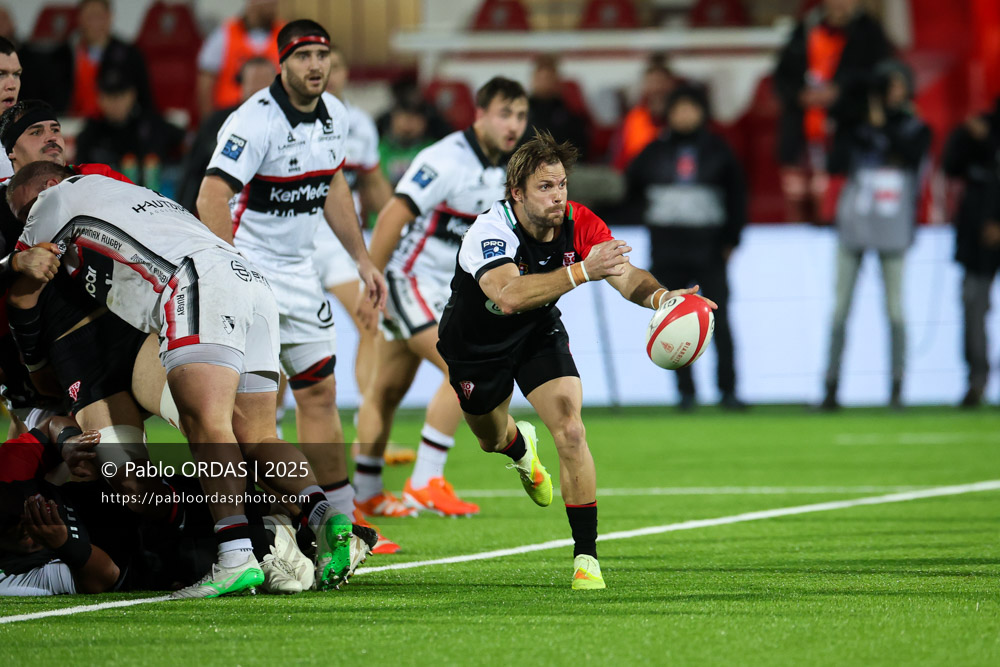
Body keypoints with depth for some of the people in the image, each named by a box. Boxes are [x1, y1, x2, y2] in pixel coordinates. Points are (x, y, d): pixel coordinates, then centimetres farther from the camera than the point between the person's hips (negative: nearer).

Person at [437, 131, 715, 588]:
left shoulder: (578, 224, -24)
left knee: (570, 431, -20)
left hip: (540, 333, 2)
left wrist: (660, 296, -55)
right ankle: (521, 446, 63)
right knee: (491, 439, 21)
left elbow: (626, 276, -31)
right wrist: (582, 271, -66)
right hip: (477, 343, -2)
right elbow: (508, 295, -55)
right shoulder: (489, 232, -37)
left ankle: (586, 556, -12)